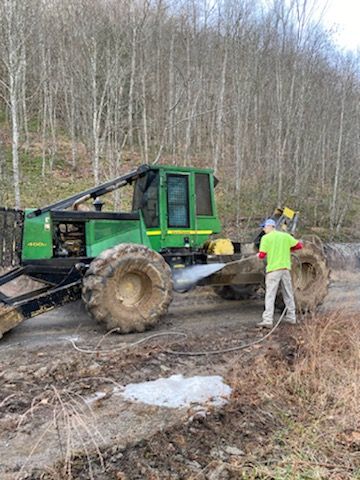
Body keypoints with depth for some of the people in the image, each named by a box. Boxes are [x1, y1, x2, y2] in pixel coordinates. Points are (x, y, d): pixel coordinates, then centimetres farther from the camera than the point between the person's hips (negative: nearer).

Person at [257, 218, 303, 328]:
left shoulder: (266, 238, -6)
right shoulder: (286, 236, 8)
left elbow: (262, 255, -10)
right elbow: (299, 245, 9)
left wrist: (258, 254, 13)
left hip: (273, 269, -5)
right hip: (285, 268, 5)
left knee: (270, 295, -4)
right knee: (288, 294, 15)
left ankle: (268, 320, -8)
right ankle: (291, 317, 24)